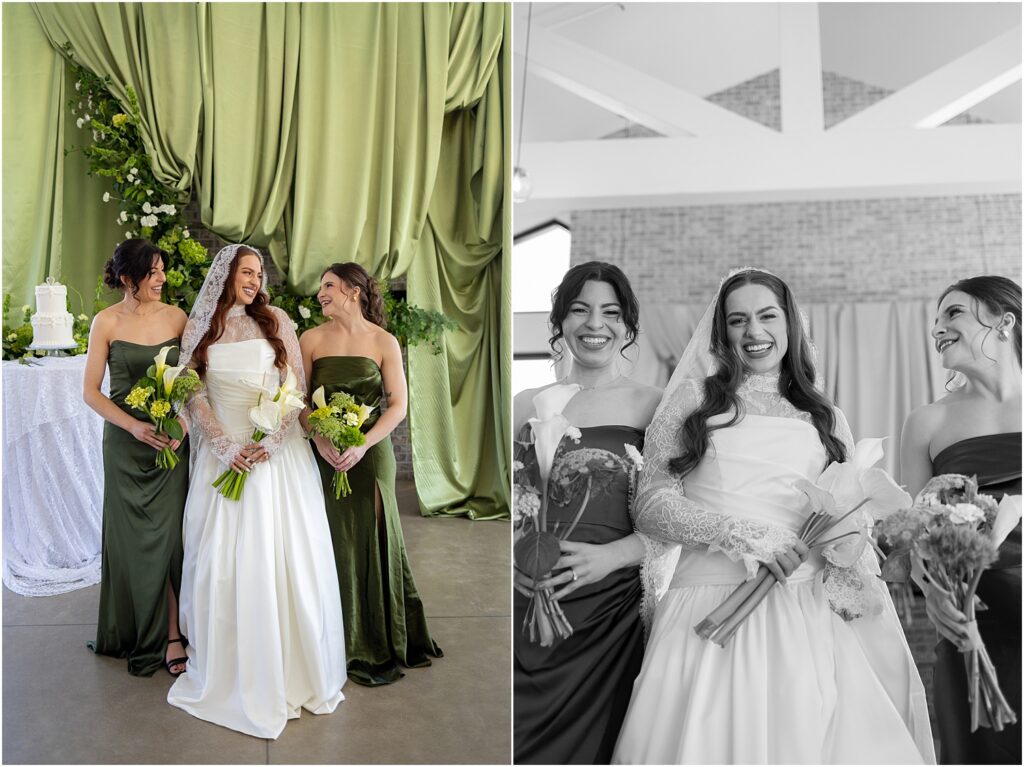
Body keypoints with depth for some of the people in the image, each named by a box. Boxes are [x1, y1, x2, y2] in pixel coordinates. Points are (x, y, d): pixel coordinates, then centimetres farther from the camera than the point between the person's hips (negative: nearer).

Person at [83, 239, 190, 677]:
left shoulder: (176, 317, 2)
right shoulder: (106, 322, -3)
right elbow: (91, 391, -3)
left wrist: (184, 423, -13)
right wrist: (135, 426, -15)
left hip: (171, 439, 1)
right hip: (125, 442, -1)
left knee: (169, 534, -1)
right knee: (132, 537, 7)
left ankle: (170, 636, 7)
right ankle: (135, 634, 25)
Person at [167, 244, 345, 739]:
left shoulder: (274, 321, 5)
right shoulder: (200, 329, 7)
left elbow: (296, 387, 0)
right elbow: (194, 396, 2)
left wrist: (272, 440, -12)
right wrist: (226, 445, -11)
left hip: (278, 452, 0)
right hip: (225, 453, 1)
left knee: (282, 556, 1)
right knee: (223, 561, 3)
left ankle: (291, 669, 16)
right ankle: (227, 673, 19)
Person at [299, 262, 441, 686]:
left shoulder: (384, 342, -2)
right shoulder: (312, 339, 2)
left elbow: (398, 405, -5)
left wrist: (363, 446, -16)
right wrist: (321, 439, -15)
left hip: (370, 452, -1)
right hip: (324, 454, 1)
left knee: (373, 539, 5)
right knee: (332, 542, 4)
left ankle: (379, 644, 23)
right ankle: (342, 641, 19)